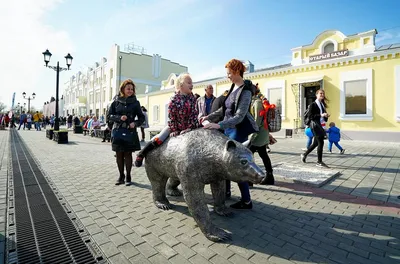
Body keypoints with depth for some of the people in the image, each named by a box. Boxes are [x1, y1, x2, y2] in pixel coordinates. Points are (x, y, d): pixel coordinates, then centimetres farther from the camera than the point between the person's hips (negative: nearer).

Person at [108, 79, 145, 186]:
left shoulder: (135, 102, 4)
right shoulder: (116, 102, 6)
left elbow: (141, 117, 6)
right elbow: (110, 115, 5)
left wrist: (135, 123, -13)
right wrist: (119, 118, -13)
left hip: (130, 131, -1)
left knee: (128, 154, 3)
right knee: (119, 154, 6)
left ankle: (128, 176, 16)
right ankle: (121, 176, 20)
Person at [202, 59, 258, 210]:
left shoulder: (245, 91, -15)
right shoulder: (233, 88, 12)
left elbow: (239, 117, -23)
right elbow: (224, 109, 18)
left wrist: (219, 125, -31)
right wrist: (209, 117, 9)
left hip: (238, 131, -9)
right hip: (229, 129, 9)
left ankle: (246, 201, 9)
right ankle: (226, 191, 33)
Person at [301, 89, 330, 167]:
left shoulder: (323, 105, 17)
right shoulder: (313, 104, -5)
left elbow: (323, 115, 23)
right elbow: (310, 116, -13)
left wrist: (326, 116, 1)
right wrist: (321, 115, -21)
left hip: (321, 125, 8)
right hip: (315, 125, -8)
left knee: (315, 143, 12)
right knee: (320, 143, -9)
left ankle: (304, 155, 29)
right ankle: (319, 162, 0)